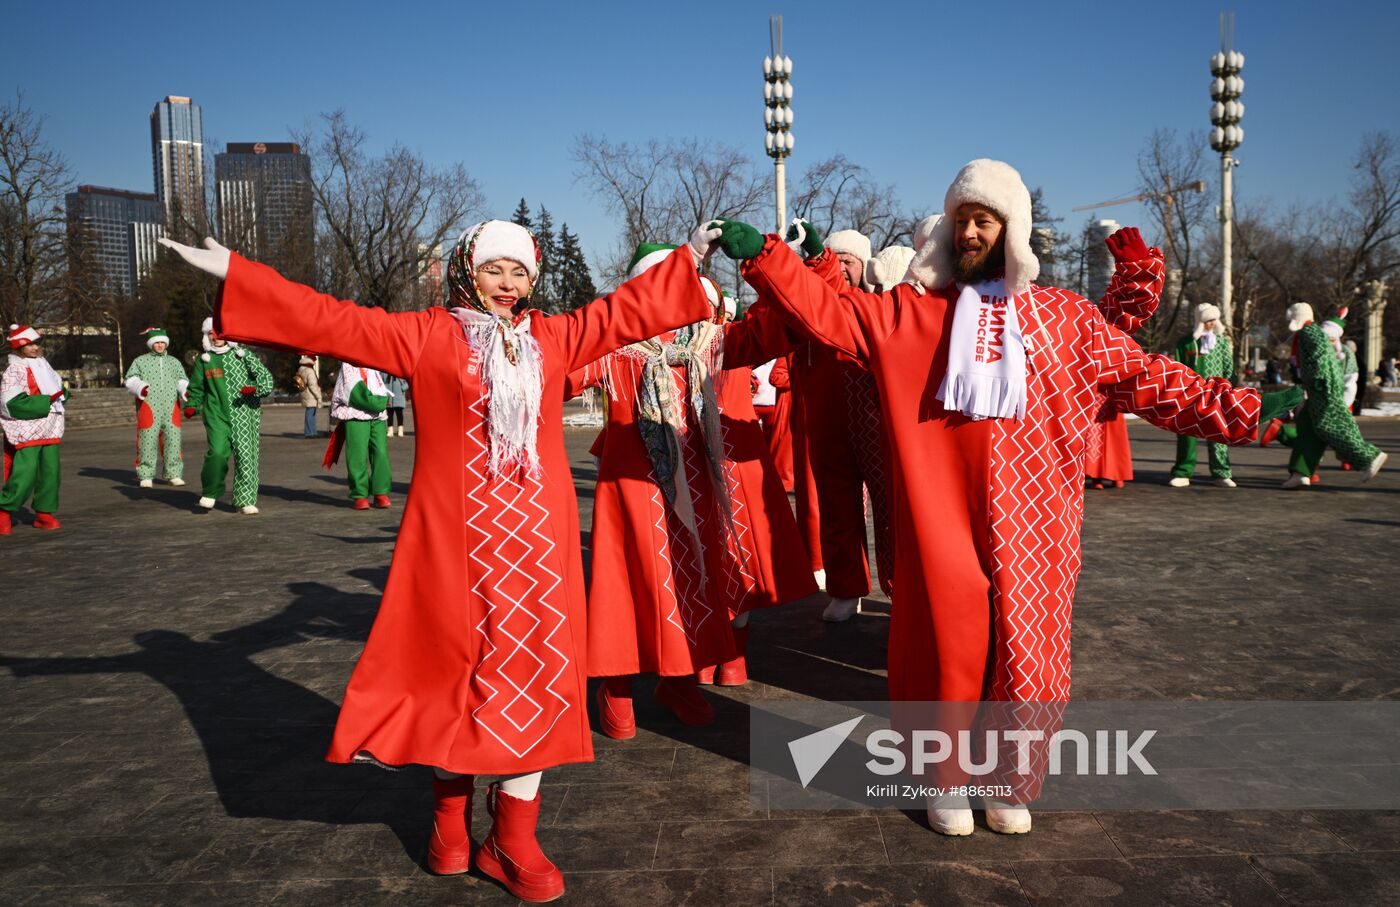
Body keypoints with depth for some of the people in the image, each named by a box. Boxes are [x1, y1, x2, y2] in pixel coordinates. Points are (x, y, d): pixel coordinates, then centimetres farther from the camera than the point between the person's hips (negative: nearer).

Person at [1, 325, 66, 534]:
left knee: (50, 472, 5)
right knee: (24, 474, -12)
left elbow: (60, 389, 24)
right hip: (26, 432, -7)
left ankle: (44, 513, 15)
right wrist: (46, 401, -18)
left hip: (50, 429, 7)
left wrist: (60, 393, 1)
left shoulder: (43, 365, 14)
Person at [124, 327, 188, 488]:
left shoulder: (174, 362, 22)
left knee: (173, 439, -4)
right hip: (148, 406, -2)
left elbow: (182, 380, 14)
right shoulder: (140, 361, 15)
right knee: (147, 440, -5)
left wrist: (185, 390, -7)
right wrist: (140, 387, -13)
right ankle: (146, 476, 0)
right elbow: (131, 379, 7)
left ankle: (174, 474, 2)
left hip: (171, 407, 2)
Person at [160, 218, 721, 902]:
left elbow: (625, 311, 18)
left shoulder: (552, 339, 13)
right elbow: (333, 321, -2)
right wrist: (232, 273, -6)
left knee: (532, 675, 2)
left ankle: (513, 840, 13)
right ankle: (449, 814, 30)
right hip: (455, 538, -3)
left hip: (534, 538, 3)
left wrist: (691, 258, 21)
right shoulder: (429, 335, 2)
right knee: (456, 671, 6)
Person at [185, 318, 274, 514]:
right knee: (217, 453, -16)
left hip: (244, 413, 0)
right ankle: (210, 492, 9)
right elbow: (196, 388, 22)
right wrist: (191, 406, 8)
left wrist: (256, 388, -15)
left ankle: (246, 500, 8)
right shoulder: (203, 360, 11)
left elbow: (265, 376, 4)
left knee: (246, 455, -4)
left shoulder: (243, 355, 7)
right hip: (216, 415, 0)